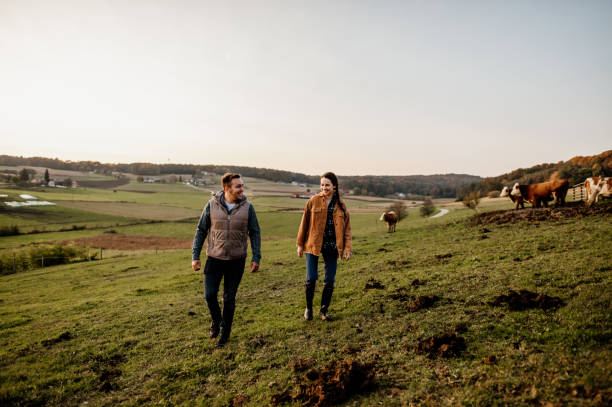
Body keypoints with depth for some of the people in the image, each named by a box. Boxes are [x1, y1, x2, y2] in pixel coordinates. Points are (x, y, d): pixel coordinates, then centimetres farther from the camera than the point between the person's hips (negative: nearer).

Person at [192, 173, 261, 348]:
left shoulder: (247, 207, -5)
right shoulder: (212, 205, -6)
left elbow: (254, 233, 2)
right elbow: (201, 231, 1)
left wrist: (256, 258, -3)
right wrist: (195, 256, -1)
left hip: (236, 261, 0)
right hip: (214, 259, 0)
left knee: (229, 299, 7)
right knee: (210, 295, -3)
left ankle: (225, 332, 28)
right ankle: (216, 320, 30)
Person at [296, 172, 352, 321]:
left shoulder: (341, 205, 5)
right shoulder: (313, 202, -1)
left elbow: (347, 228, 7)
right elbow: (304, 223, 3)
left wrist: (347, 248, 0)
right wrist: (300, 244, 3)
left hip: (332, 247, 2)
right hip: (313, 245, -2)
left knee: (329, 281, 7)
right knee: (311, 279, -1)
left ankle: (324, 310, 25)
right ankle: (308, 308, 23)